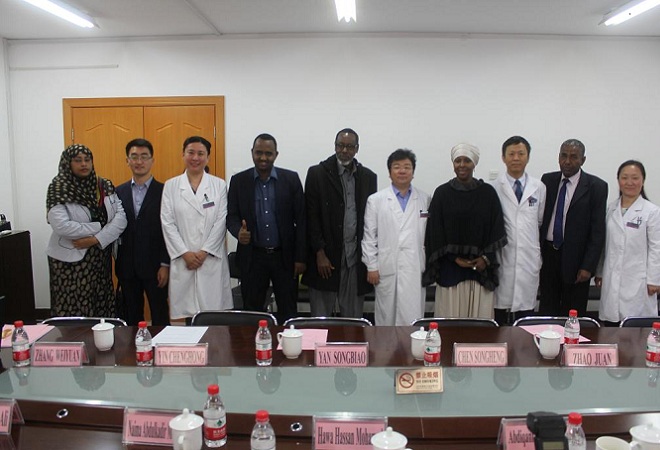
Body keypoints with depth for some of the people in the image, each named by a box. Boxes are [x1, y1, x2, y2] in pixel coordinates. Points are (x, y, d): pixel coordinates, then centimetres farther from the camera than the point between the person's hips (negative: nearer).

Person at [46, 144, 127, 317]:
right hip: (71, 260, -4)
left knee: (101, 307, 8)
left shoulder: (105, 186, 5)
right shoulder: (58, 189, -6)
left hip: (101, 258, 4)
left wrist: (96, 239, -16)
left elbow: (121, 217, -4)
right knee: (73, 309, 1)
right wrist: (99, 227, -13)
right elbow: (61, 226, -19)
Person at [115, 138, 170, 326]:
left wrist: (165, 265, -9)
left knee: (160, 316, 6)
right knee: (131, 317, 12)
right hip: (127, 267, 3)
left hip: (154, 266, -3)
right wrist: (117, 262, 1)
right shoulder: (119, 192, 8)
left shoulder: (164, 191, -4)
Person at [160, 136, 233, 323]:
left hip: (211, 259, 0)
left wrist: (204, 252, -8)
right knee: (188, 312, 3)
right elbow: (167, 223, 1)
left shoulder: (219, 185, 5)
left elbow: (221, 222, -1)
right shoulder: (171, 185, 7)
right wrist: (185, 253, -7)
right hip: (182, 260, 1)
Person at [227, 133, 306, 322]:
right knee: (251, 311, 10)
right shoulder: (238, 181, 2)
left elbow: (301, 219, -1)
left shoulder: (291, 179, -1)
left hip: (285, 256, -1)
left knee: (288, 311, 7)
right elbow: (231, 216, 3)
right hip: (252, 257, 1)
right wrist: (239, 231, -20)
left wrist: (300, 257, -4)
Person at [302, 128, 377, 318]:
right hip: (326, 255, -2)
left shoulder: (368, 177, 8)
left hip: (356, 257, 3)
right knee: (320, 315, 4)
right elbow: (311, 216, -4)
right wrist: (319, 253, -9)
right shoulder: (317, 173, -1)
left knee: (353, 317, 9)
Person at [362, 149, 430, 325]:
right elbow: (369, 236, 2)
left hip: (415, 270, 1)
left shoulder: (425, 199, 5)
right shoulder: (375, 200, 2)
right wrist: (371, 267, -1)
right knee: (386, 318, 8)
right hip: (387, 270, 0)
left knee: (413, 318, 1)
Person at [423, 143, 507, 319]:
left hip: (480, 266, 1)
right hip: (450, 268, -1)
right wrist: (453, 258, -6)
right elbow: (435, 231, 1)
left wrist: (486, 258, -6)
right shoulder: (442, 193, 2)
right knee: (450, 315, 0)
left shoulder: (488, 192, 5)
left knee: (480, 314, 2)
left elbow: (496, 227, 5)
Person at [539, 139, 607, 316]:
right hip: (547, 254, 3)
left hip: (575, 259, -3)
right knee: (547, 310, 9)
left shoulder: (596, 186, -5)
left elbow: (598, 231, -7)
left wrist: (588, 267, -11)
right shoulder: (547, 180, 5)